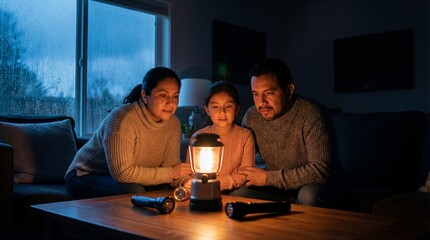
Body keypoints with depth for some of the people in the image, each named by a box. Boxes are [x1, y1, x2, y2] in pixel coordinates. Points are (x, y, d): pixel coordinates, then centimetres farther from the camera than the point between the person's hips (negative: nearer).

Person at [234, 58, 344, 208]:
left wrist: (268, 178, -23)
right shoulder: (251, 117, -5)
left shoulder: (311, 115, -23)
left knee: (309, 195, -36)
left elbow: (321, 170, -28)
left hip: (315, 188, -3)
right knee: (237, 194, -20)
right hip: (275, 190, 4)